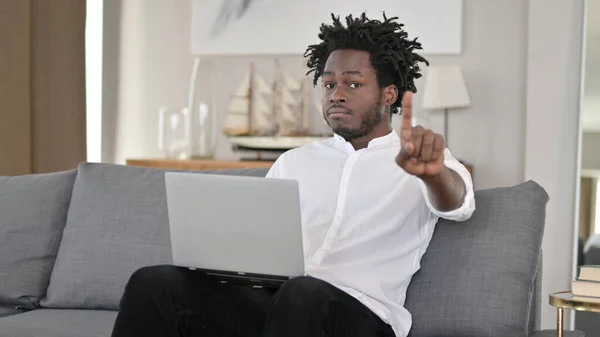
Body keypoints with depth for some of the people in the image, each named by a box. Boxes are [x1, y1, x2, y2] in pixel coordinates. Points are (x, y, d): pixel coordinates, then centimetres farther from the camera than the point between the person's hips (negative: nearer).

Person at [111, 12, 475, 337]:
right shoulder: (294, 162, 25)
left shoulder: (422, 160, 10)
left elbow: (457, 204, -13)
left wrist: (433, 172, -39)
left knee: (302, 294, -39)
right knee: (155, 284, -22)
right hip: (270, 299, 4)